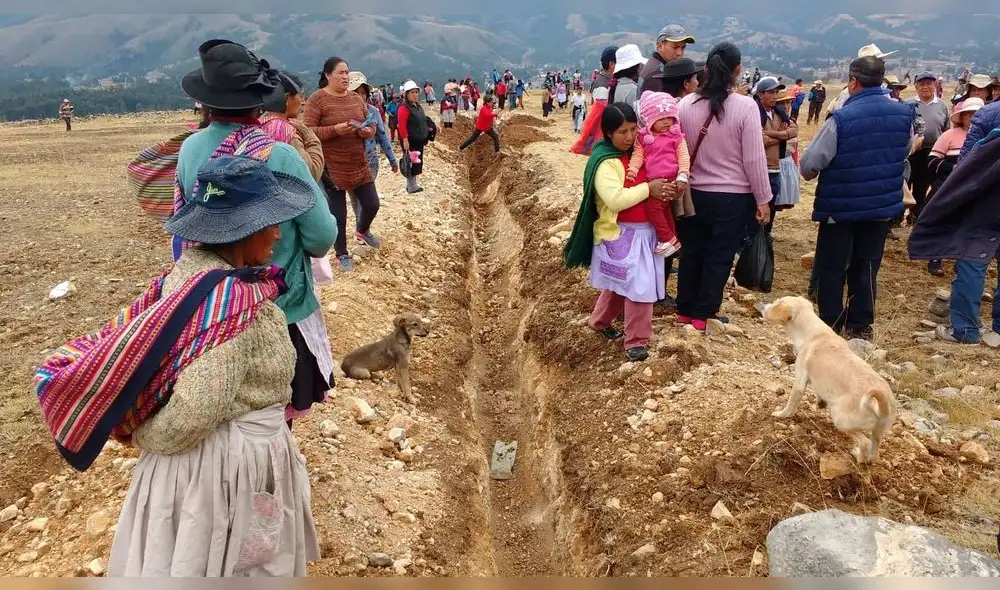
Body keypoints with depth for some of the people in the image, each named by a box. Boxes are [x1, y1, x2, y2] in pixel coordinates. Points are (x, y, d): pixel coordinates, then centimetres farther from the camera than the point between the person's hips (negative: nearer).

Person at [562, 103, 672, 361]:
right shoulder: (604, 162, -17)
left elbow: (656, 177, 20)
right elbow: (616, 199, -28)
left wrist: (666, 188, -3)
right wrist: (648, 189, -22)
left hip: (644, 230, 8)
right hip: (620, 233, -8)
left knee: (622, 284, 18)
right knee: (638, 286, -9)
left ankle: (600, 321, 39)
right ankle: (636, 340, 4)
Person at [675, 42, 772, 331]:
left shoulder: (686, 104, -5)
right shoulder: (746, 106, -15)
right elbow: (754, 159, -12)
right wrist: (763, 199, -3)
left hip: (694, 193, 4)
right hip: (734, 196, -3)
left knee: (692, 252, 16)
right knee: (719, 256, 9)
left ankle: (685, 310, 25)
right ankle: (703, 314, 15)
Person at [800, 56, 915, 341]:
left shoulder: (841, 119, -21)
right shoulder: (904, 114, -3)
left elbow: (810, 163, -18)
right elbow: (905, 152, 14)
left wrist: (811, 173, 4)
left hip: (839, 205, -5)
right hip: (883, 203, 5)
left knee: (831, 268, 8)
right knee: (866, 266, 15)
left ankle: (830, 325, 14)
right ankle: (861, 326, 21)